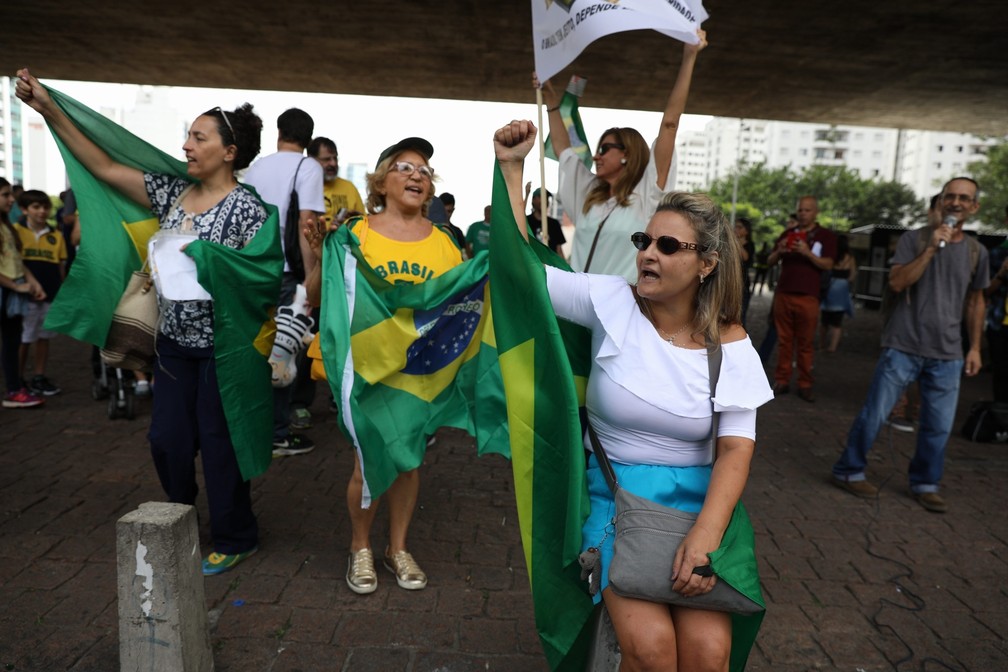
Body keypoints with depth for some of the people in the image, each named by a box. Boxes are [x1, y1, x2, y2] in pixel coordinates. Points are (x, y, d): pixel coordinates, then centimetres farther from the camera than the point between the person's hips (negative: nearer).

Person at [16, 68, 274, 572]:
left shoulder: (245, 207, -11)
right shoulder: (173, 193, 8)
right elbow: (105, 167, 9)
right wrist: (49, 110, 6)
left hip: (222, 345, -6)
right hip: (175, 341, 7)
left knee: (219, 441, 4)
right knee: (167, 439, 13)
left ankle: (235, 539, 23)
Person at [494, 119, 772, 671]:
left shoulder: (729, 344, -1)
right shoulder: (612, 302, -5)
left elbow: (736, 449, -7)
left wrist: (706, 534, -22)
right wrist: (511, 168, -14)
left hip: (695, 498, 2)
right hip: (614, 492, -1)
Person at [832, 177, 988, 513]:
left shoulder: (976, 252, 10)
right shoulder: (914, 239, -1)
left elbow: (975, 301, 17)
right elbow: (897, 282, -12)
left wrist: (975, 347, 13)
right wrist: (931, 249, -17)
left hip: (948, 354, 4)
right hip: (903, 347, -3)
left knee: (939, 426, 4)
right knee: (873, 415, 0)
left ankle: (925, 484, 22)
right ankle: (849, 471, 16)